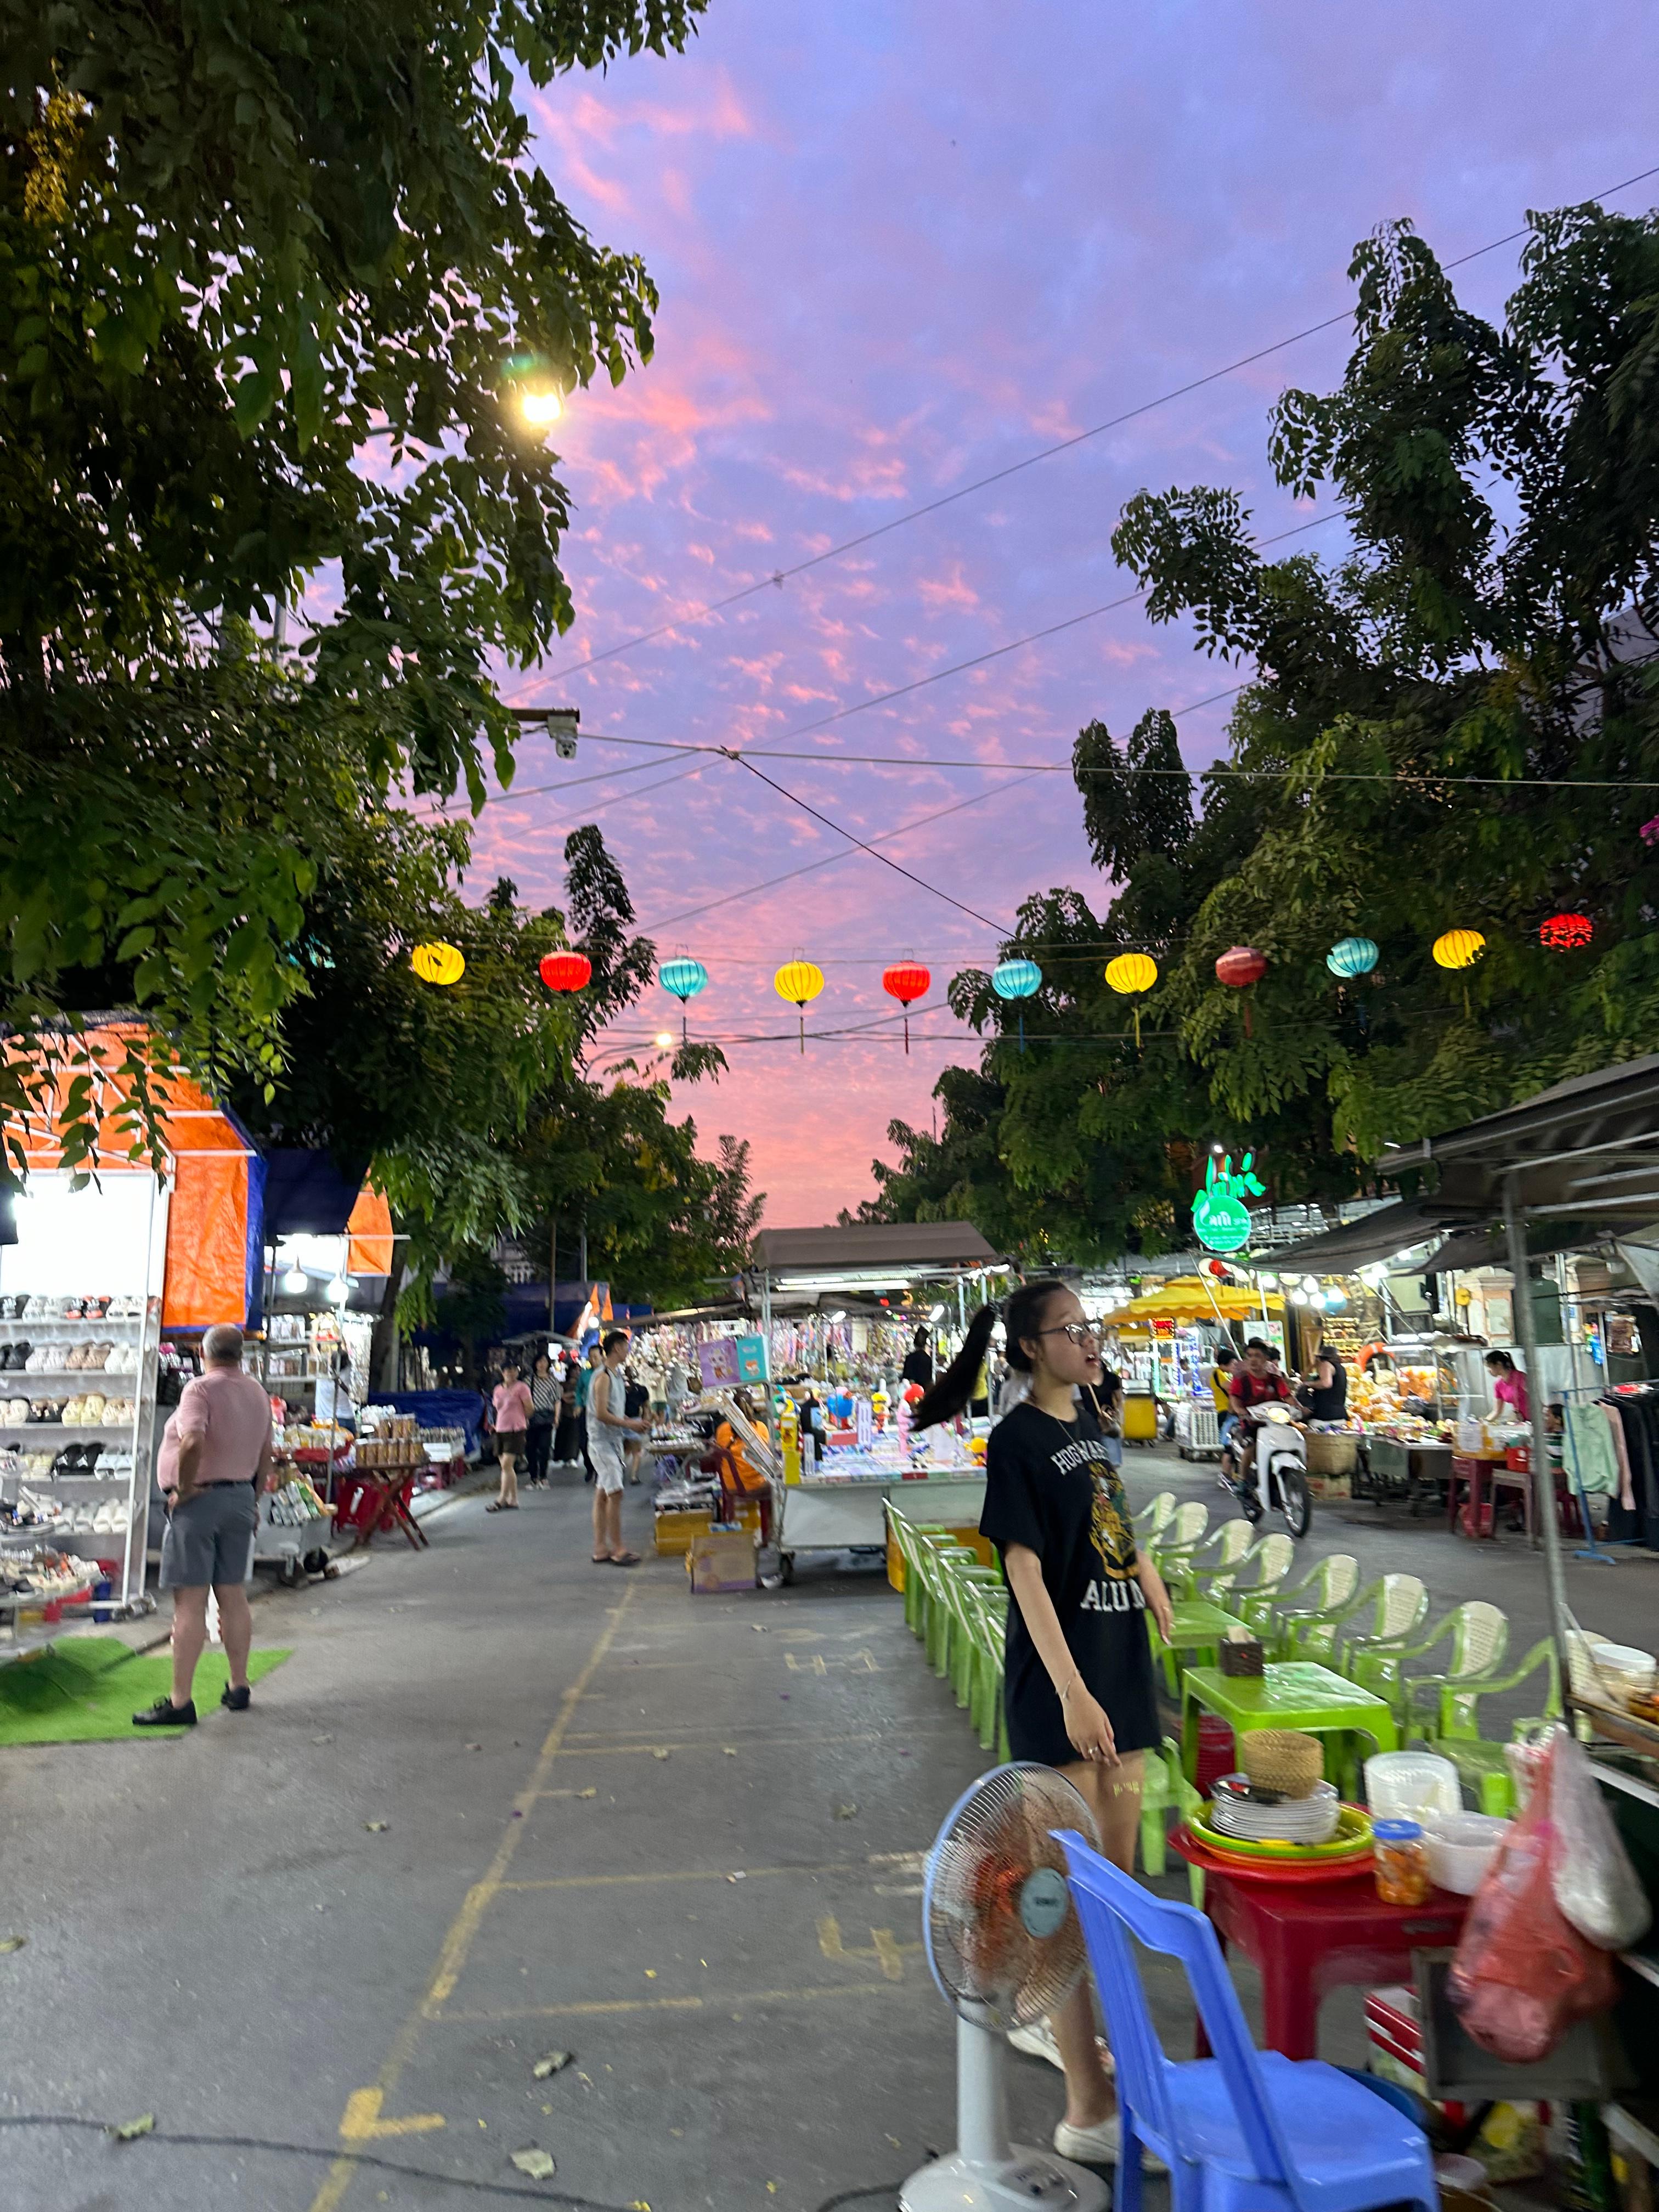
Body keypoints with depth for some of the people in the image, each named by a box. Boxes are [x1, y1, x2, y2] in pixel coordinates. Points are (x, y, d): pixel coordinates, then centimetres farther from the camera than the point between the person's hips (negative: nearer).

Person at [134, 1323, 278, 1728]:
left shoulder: (200, 1388, -14)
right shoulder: (258, 1393, 9)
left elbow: (192, 1442, -30)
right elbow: (266, 1455, 14)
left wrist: (184, 1487, -16)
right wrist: (253, 1499, 22)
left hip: (200, 1500, -7)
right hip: (241, 1497, 7)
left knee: (190, 1602, -4)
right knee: (233, 1596, 15)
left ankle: (180, 1702, -1)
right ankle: (239, 1687, 23)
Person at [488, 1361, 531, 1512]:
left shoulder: (522, 1388, -5)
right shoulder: (498, 1389, 12)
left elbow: (529, 1409, -3)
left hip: (516, 1431, -6)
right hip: (501, 1431, 6)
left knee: (507, 1465, -13)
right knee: (506, 1467, 8)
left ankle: (502, 1500, -10)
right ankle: (513, 1500, 15)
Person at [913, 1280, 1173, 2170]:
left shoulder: (1092, 1423, 11)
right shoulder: (1018, 1438, -13)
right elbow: (1025, 1571, -17)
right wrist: (1072, 1692, -22)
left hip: (1123, 1671, 8)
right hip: (1059, 1686, -8)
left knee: (1117, 1878, 19)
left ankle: (1048, 2020, 39)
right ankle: (1089, 2113, 10)